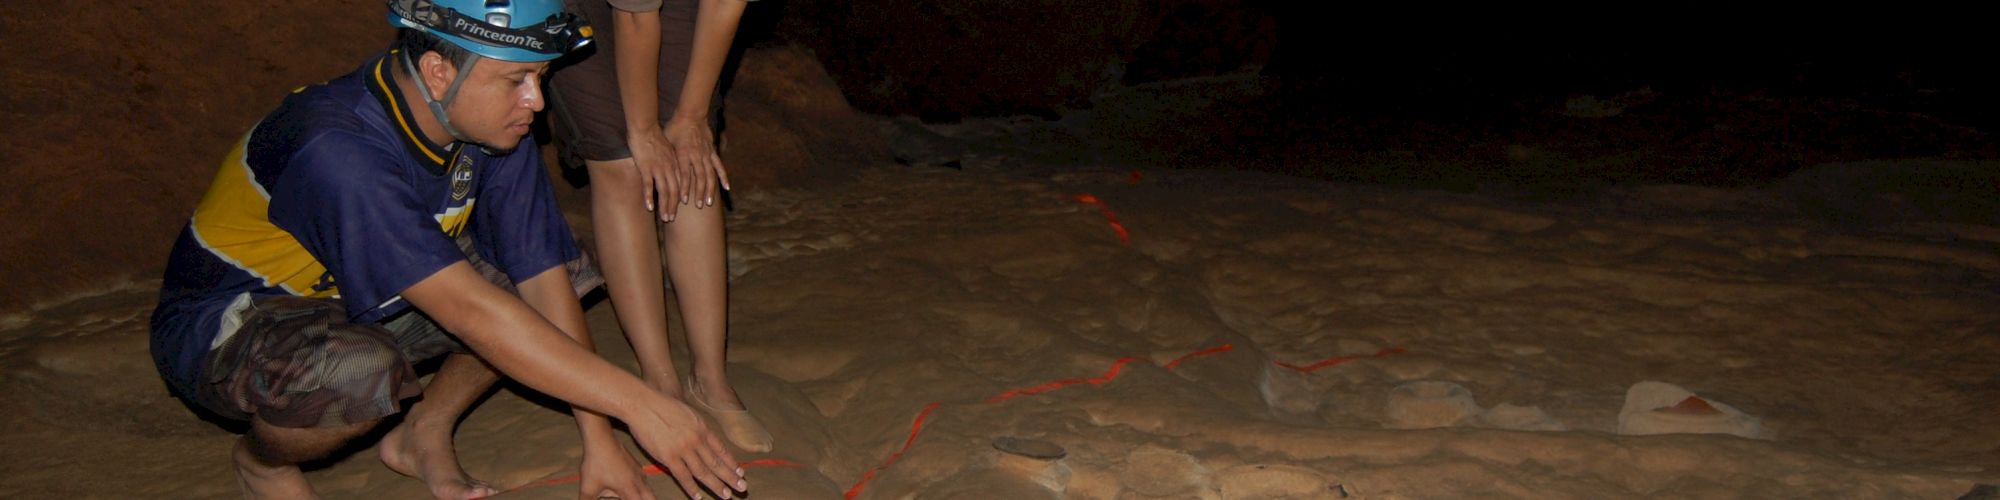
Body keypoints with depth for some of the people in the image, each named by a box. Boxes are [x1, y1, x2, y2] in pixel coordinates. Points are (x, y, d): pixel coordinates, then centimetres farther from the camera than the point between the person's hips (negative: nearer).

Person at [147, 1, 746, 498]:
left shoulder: (494, 129, -14)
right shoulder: (339, 152, -36)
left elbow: (544, 277, -13)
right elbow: (469, 310, -41)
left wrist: (599, 439, -16)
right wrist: (637, 403, -42)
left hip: (363, 304, 7)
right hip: (225, 322, -6)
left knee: (555, 268, -8)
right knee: (358, 372, -39)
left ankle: (422, 434, 8)